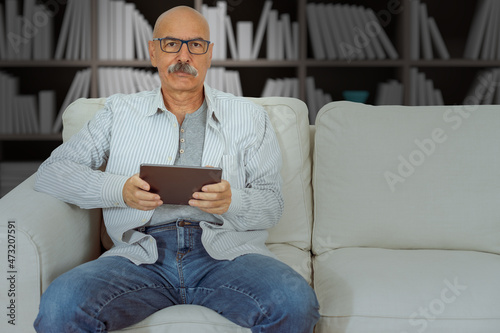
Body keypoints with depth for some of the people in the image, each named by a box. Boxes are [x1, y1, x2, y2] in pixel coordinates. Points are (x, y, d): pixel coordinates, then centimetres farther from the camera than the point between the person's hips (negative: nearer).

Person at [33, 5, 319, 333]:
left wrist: (232, 201, -13)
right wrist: (120, 190, -8)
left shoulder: (249, 117, 17)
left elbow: (272, 204, 11)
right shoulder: (120, 111, 18)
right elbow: (52, 171, 10)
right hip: (142, 253, 0)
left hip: (226, 248, 1)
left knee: (296, 303, -31)